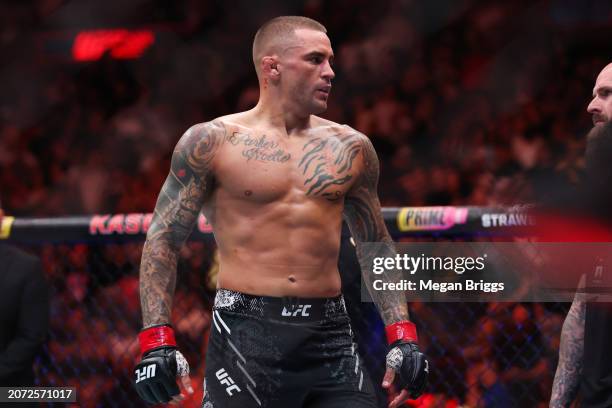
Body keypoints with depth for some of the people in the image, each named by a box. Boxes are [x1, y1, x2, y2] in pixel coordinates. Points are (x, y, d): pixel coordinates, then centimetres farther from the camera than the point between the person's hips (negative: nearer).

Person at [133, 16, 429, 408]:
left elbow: (375, 246, 19)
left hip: (330, 333, 3)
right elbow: (164, 240, 1)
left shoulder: (350, 148, 11)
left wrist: (402, 336, 9)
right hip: (246, 332, -3)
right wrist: (157, 340, -9)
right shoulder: (213, 141, 0)